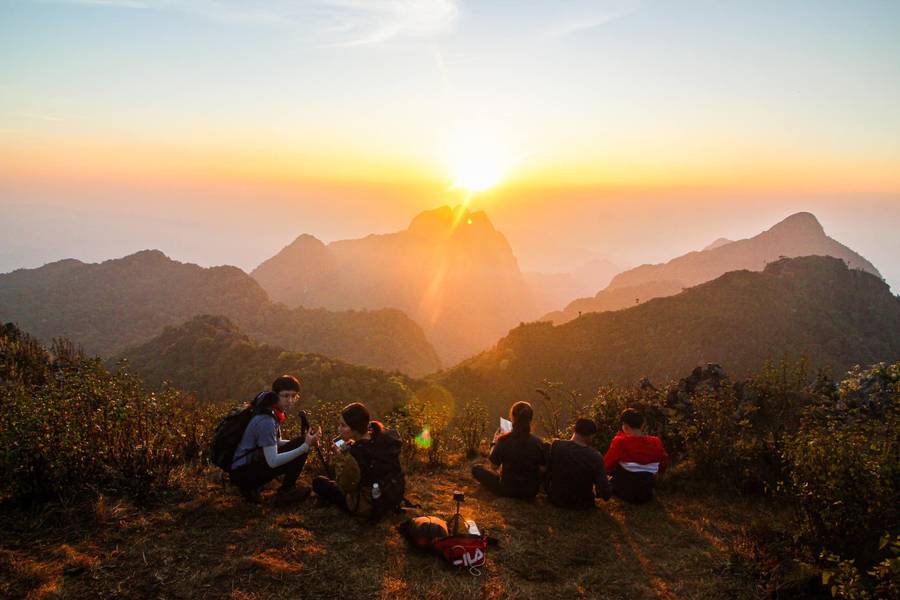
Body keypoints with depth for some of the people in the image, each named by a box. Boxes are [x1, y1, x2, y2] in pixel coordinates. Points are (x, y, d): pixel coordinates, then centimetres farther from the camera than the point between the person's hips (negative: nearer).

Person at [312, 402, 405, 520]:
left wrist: (339, 457, -14)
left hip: (371, 507, -7)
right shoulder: (387, 437, -13)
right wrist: (351, 446, 0)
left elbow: (346, 488, -16)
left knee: (318, 483, 10)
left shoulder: (354, 456, -32)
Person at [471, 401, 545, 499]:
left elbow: (494, 463, -5)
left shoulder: (503, 440, -20)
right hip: (531, 492, 3)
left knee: (476, 468, 15)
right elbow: (543, 464, 2)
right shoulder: (537, 442, -14)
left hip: (507, 490, -3)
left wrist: (495, 442, 9)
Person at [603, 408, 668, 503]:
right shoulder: (655, 442, -9)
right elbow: (664, 463, 7)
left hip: (626, 494, -3)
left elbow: (607, 465, -12)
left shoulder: (620, 441, -21)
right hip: (646, 494, 3)